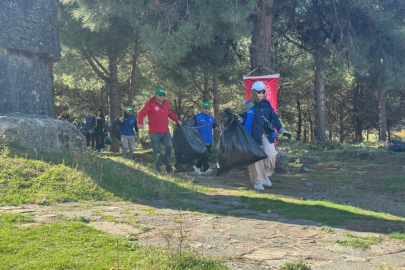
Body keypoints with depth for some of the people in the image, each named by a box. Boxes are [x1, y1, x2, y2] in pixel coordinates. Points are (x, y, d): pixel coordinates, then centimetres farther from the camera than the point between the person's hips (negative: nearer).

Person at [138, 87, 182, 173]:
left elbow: (170, 114, 24)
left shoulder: (166, 103, 9)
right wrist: (140, 123, -32)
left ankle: (168, 164, -2)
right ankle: (158, 168, 16)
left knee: (169, 146, -18)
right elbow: (141, 114, -15)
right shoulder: (150, 104, -8)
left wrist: (177, 120, 14)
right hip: (154, 133, -4)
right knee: (157, 151, 2)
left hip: (165, 131, 4)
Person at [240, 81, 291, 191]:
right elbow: (242, 118, 0)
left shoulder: (267, 104, 10)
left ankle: (266, 174, 19)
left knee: (271, 155, -9)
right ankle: (258, 181, 14)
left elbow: (274, 119, 13)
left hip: (267, 134, 3)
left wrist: (283, 131, 12)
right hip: (254, 136, -3)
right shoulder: (248, 106, 0)